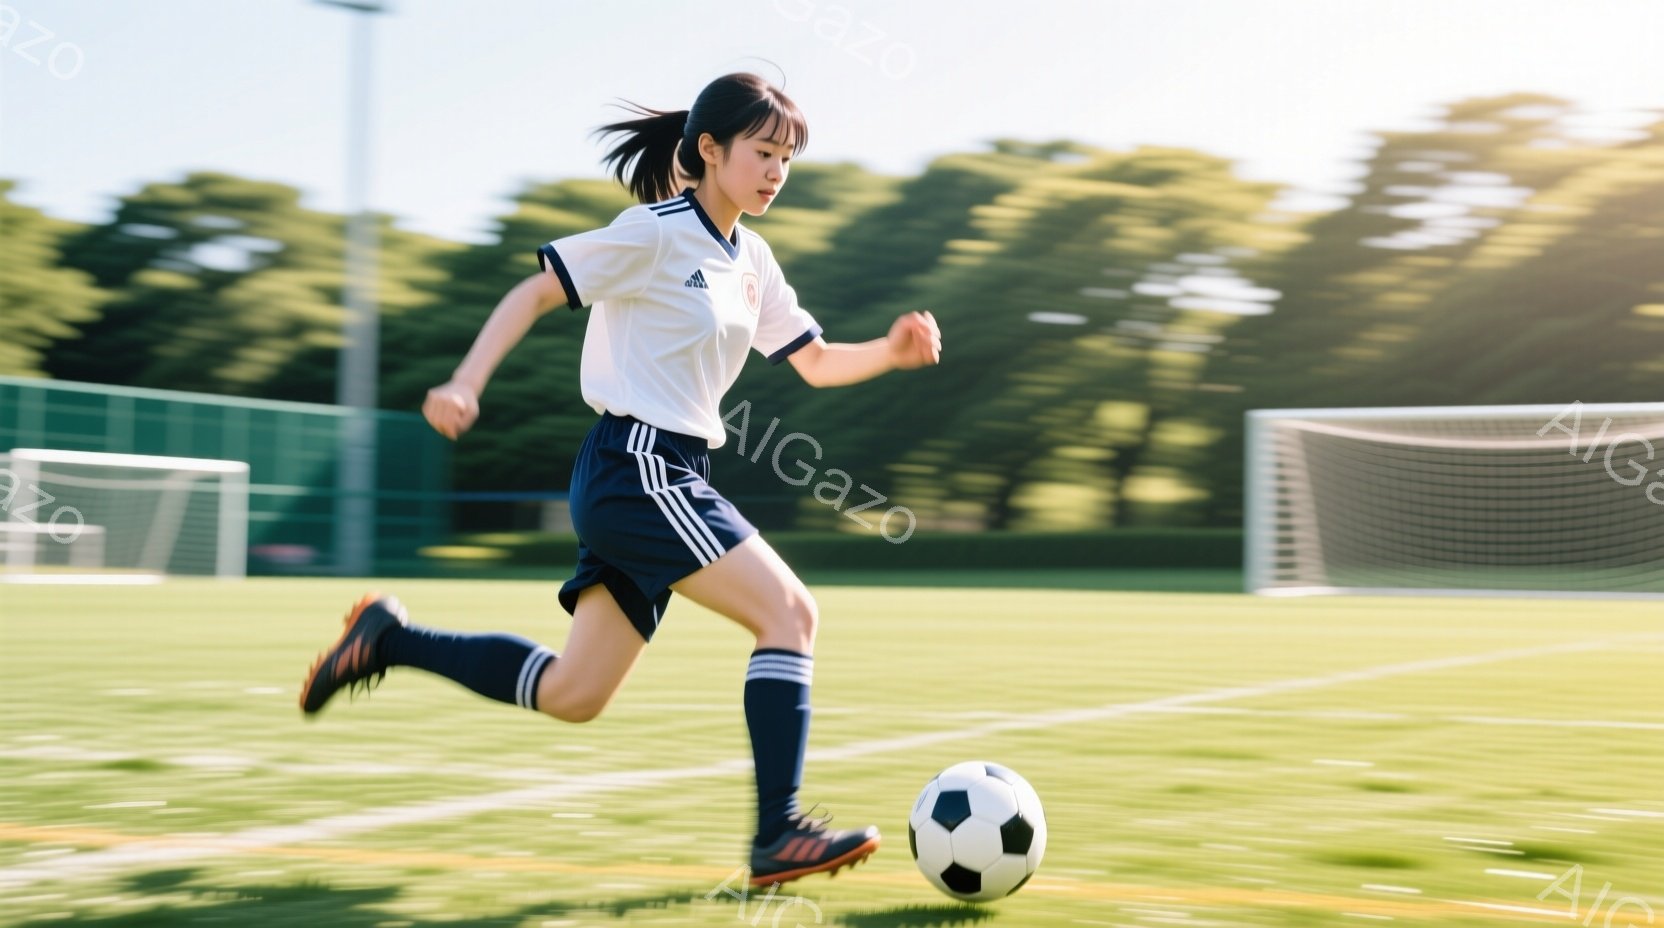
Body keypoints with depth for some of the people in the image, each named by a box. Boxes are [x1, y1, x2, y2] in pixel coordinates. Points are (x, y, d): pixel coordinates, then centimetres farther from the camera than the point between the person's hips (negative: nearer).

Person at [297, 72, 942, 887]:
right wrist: (464, 385, -20)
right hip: (635, 466, -9)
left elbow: (817, 364, 19)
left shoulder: (752, 261, 15)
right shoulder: (655, 232, -8)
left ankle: (388, 640, 22)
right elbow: (534, 293, -9)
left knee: (570, 697, 10)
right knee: (790, 613, -14)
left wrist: (890, 352, 1)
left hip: (672, 477, 9)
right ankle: (778, 838, -12)